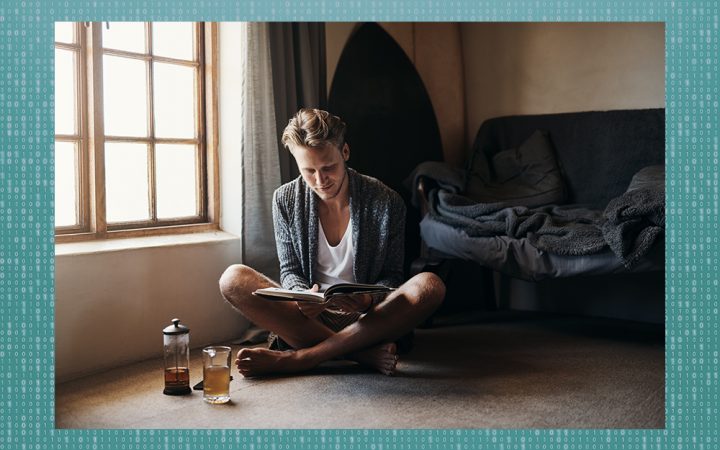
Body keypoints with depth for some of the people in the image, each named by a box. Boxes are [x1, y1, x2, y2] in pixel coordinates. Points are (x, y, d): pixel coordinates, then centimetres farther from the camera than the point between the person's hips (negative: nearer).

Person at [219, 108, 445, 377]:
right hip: (307, 315, 1)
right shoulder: (285, 200, 0)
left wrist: (368, 300, -23)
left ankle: (294, 358, -32)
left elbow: (392, 277, 1)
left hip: (367, 319, -1)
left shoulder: (386, 203, -6)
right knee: (234, 279, -23)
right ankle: (362, 353, -28)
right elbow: (290, 270, 5)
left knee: (430, 286, -31)